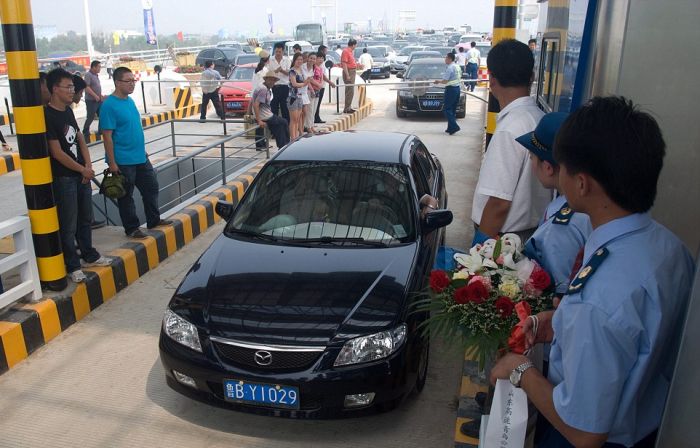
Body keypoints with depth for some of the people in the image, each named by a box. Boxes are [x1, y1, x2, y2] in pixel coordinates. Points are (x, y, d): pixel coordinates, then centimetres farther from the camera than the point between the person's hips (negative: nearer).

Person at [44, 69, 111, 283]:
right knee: (68, 225, 1)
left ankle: (89, 255, 34)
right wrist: (83, 169, -9)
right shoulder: (48, 116, -16)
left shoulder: (68, 111, 9)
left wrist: (88, 166, 0)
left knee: (85, 218, 19)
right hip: (63, 178, -8)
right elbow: (57, 153, -18)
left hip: (81, 175, 8)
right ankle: (72, 266, 12)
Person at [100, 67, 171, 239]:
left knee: (151, 187, 16)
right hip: (123, 161, -8)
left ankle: (154, 220, 31)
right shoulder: (109, 105, -16)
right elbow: (107, 136, -17)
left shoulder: (130, 101, 8)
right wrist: (112, 163, -18)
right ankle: (131, 228, 18)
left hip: (141, 158, 8)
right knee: (126, 196, 6)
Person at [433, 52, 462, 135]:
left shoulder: (449, 68, -16)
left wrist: (438, 81, 1)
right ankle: (451, 128, 16)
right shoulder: (458, 67, 12)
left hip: (451, 89, -9)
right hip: (457, 88, 9)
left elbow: (445, 81, -17)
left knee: (447, 109, -6)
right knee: (453, 109, 13)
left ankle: (454, 126, -15)